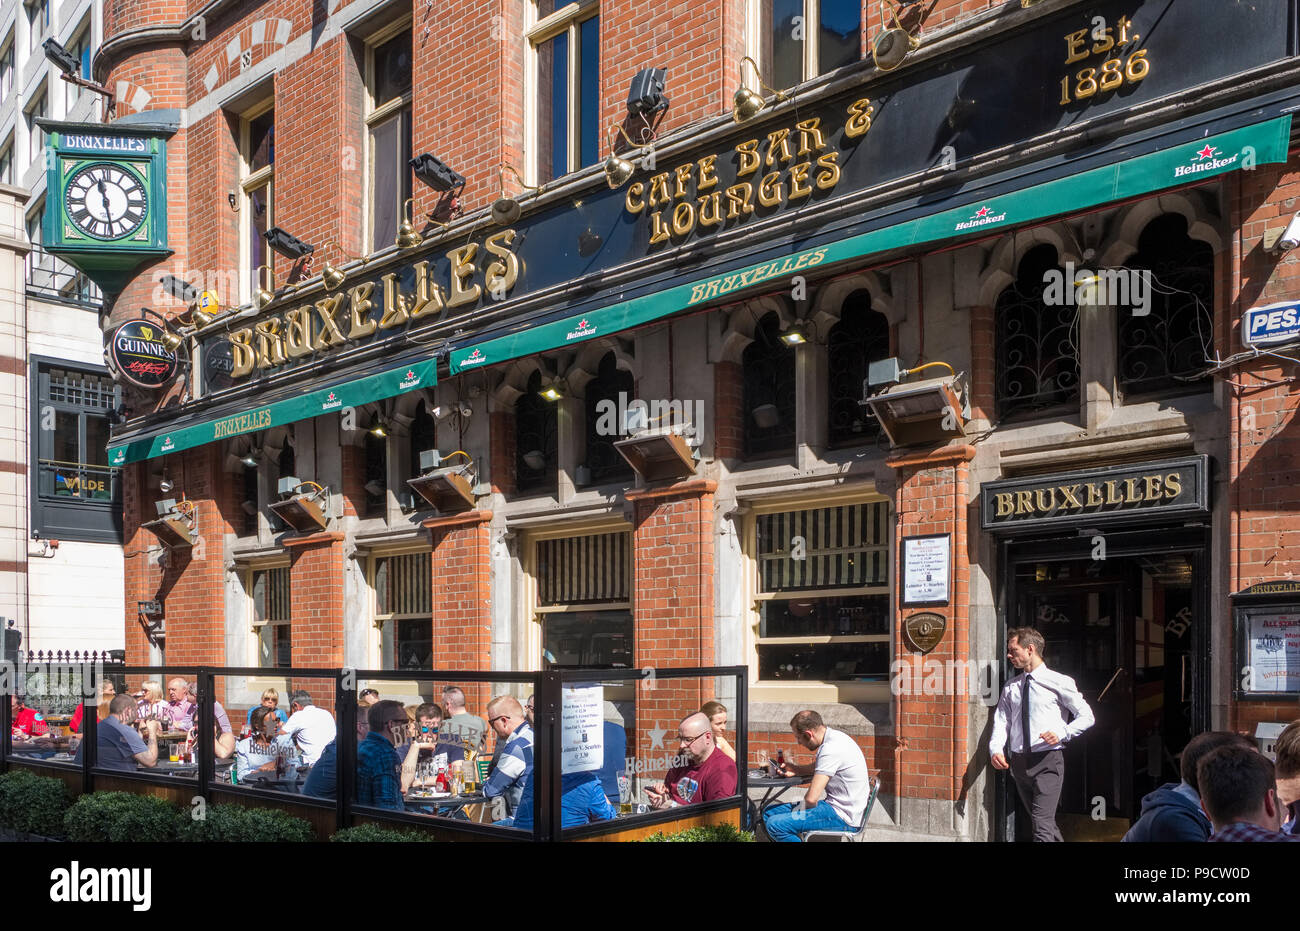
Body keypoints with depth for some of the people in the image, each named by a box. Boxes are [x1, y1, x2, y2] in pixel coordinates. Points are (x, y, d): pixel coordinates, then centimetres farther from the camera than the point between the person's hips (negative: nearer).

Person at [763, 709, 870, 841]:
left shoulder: (831, 749, -23)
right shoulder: (833, 736, 9)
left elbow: (811, 798, -24)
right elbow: (817, 767, 30)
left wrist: (805, 810, -3)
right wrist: (795, 769, 12)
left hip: (843, 816, -10)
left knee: (775, 825, -22)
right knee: (769, 813, 11)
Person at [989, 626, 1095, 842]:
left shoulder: (1059, 682, -2)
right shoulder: (1010, 688, 12)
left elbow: (1086, 716, 1)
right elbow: (1001, 722, 6)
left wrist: (1062, 733, -16)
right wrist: (996, 750, -12)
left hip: (1048, 761, -5)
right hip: (1019, 762, 5)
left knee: (1042, 825, -16)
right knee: (1046, 823, 15)